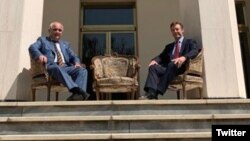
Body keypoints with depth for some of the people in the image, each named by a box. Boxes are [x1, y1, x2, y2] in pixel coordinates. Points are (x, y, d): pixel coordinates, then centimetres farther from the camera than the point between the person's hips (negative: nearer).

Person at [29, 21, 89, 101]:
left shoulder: (65, 44, 33)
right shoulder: (42, 40, 21)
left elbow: (73, 56, 23)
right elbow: (32, 47, 1)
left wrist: (77, 62, -4)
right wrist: (39, 55, -24)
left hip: (66, 68, 4)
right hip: (50, 67, -4)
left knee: (82, 70, -24)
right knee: (57, 67, -39)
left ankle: (78, 94, -47)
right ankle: (75, 89, -58)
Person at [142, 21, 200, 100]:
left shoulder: (190, 42, 18)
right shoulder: (169, 46, 33)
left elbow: (195, 51, -3)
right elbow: (161, 56, 20)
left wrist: (184, 57, -25)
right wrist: (154, 60, -6)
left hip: (182, 67, -4)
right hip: (168, 68, 5)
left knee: (172, 64, -37)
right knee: (153, 67, -24)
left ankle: (158, 92, -44)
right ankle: (151, 93, -43)